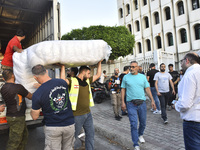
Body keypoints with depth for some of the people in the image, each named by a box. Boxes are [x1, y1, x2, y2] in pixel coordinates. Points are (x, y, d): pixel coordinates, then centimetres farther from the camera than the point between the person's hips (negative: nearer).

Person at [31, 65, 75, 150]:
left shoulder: (37, 94, -17)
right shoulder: (63, 82, -7)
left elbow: (35, 117, -4)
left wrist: (32, 110, 15)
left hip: (52, 128, -3)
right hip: (69, 124, 3)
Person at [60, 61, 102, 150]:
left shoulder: (87, 81, 8)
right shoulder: (72, 81, -13)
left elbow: (98, 75, 17)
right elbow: (63, 80, -32)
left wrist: (99, 62, 16)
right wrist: (63, 66, -26)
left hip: (88, 113, 7)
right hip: (77, 115, -7)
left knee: (90, 134, 19)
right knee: (74, 136, 12)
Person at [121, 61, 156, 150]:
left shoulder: (143, 77, 7)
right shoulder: (126, 77, 3)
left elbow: (147, 89, 8)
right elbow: (123, 90, 4)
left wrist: (152, 100, 1)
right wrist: (122, 102, -3)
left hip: (142, 103, 2)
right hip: (131, 104, -2)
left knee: (143, 123, 15)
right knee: (134, 124, -3)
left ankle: (140, 135, 45)